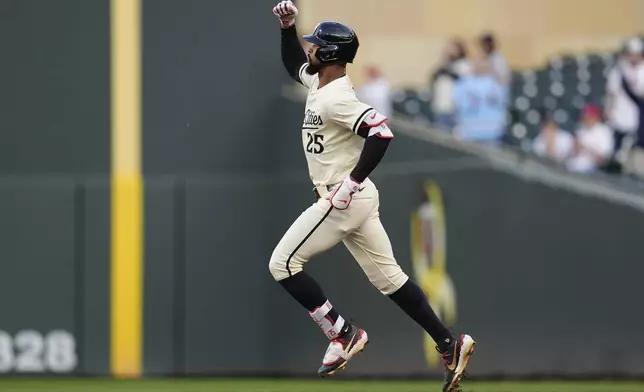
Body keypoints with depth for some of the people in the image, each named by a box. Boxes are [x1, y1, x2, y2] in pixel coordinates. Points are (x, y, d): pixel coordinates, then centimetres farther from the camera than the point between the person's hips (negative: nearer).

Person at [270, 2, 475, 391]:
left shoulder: (335, 99, -20)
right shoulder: (319, 82, 9)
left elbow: (381, 132, -31)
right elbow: (293, 63, 31)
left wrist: (352, 182, -27)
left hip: (342, 200, -10)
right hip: (355, 199, 10)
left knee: (283, 263, -3)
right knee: (387, 275, 10)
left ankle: (343, 333, -3)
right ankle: (449, 344, 6)